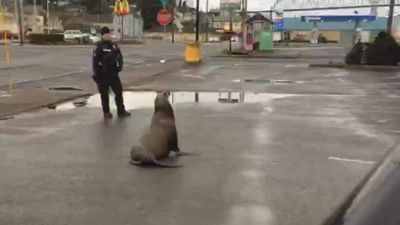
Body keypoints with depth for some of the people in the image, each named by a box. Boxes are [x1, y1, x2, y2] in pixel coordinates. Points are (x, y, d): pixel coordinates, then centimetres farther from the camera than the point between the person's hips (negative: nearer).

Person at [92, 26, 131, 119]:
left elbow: (120, 57, 17)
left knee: (119, 91, 4)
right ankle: (106, 112, 15)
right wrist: (96, 75, -13)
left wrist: (119, 67, 1)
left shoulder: (114, 46, 10)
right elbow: (95, 61, -10)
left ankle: (121, 111, 13)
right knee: (104, 94, 4)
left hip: (113, 73, 5)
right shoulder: (99, 47, -6)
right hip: (103, 74, -4)